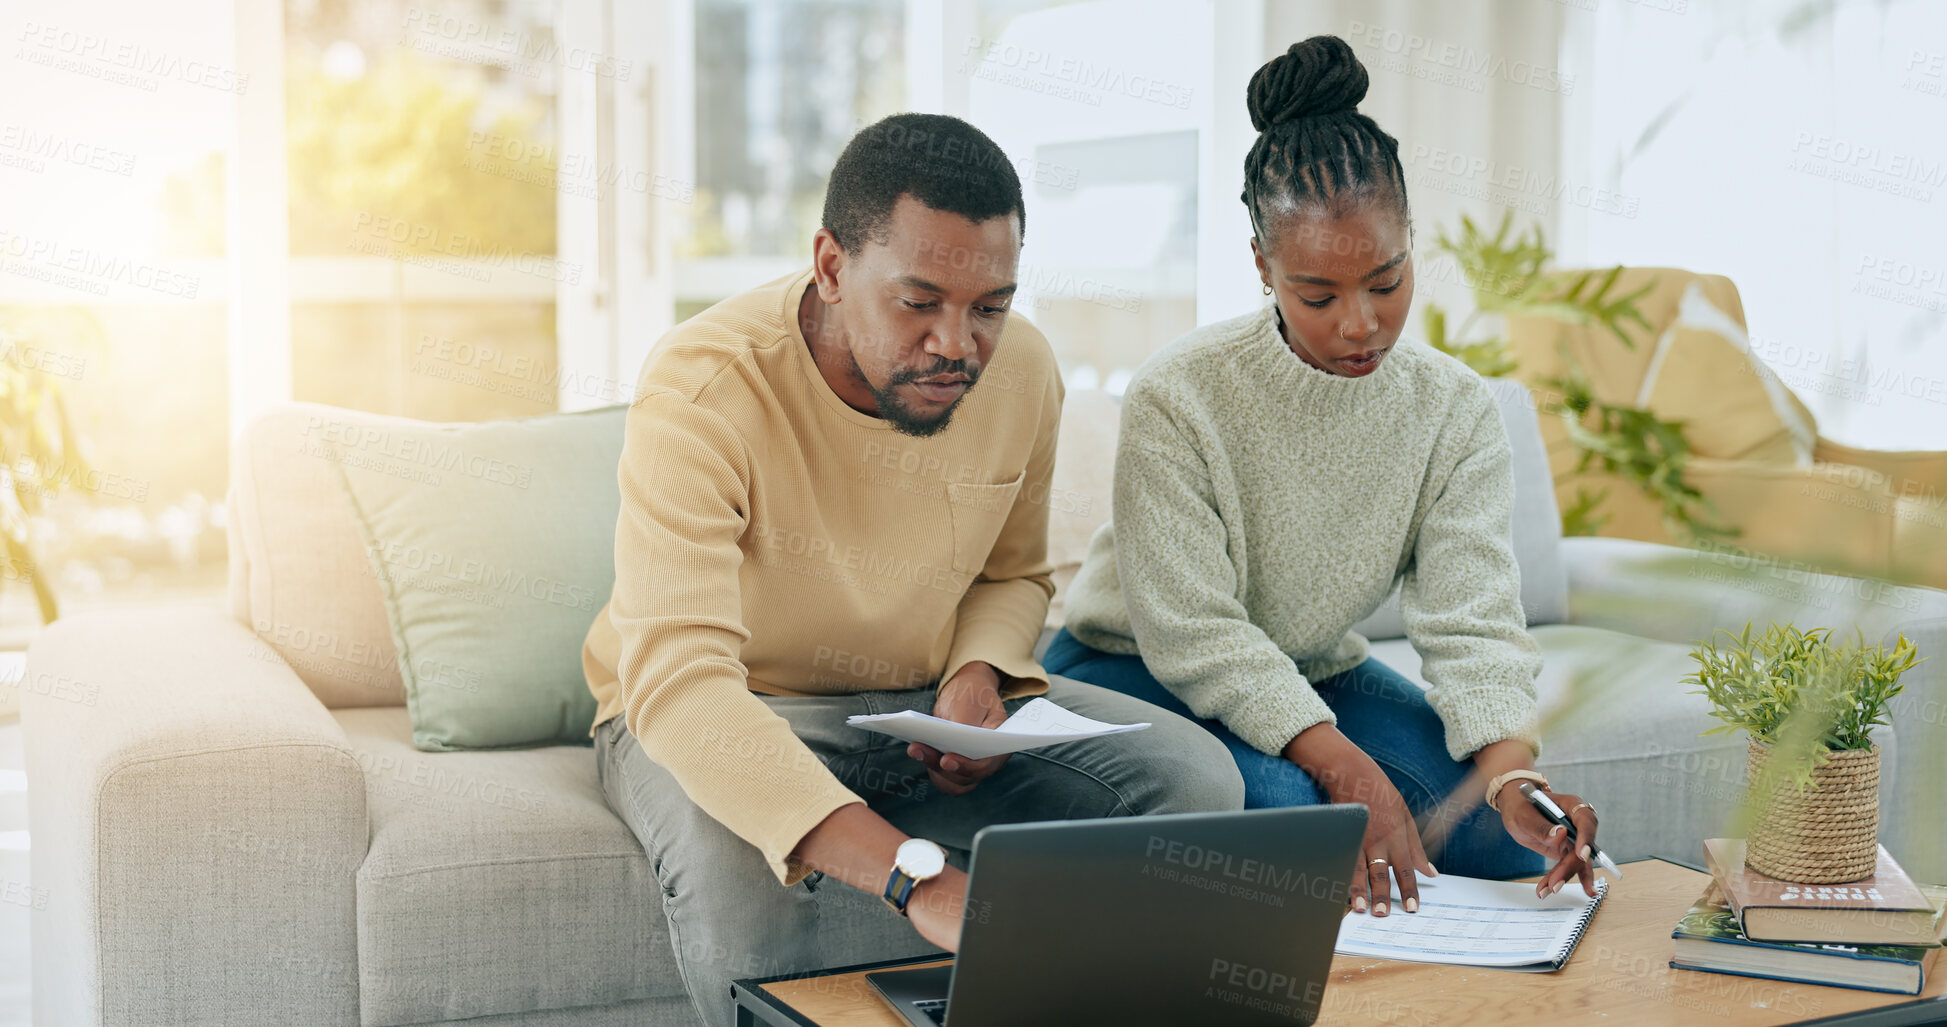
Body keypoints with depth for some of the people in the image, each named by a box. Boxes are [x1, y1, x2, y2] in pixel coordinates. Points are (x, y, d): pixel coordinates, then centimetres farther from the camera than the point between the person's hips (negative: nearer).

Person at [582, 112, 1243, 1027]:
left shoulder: (1023, 369, -7)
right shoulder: (704, 390, -27)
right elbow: (676, 678, -40)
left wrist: (978, 676, -13)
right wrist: (918, 878, -51)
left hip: (925, 709, 5)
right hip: (723, 717, -5)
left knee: (1195, 778, -16)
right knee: (732, 849, -40)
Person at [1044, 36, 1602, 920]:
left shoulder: (1455, 411, -10)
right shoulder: (1177, 399, -24)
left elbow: (1472, 623, -16)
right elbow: (1192, 632, -25)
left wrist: (1509, 773, -36)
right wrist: (1344, 766, -36)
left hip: (1317, 675, 5)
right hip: (1134, 668, -4)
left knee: (1503, 829, -15)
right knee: (1276, 807, -34)